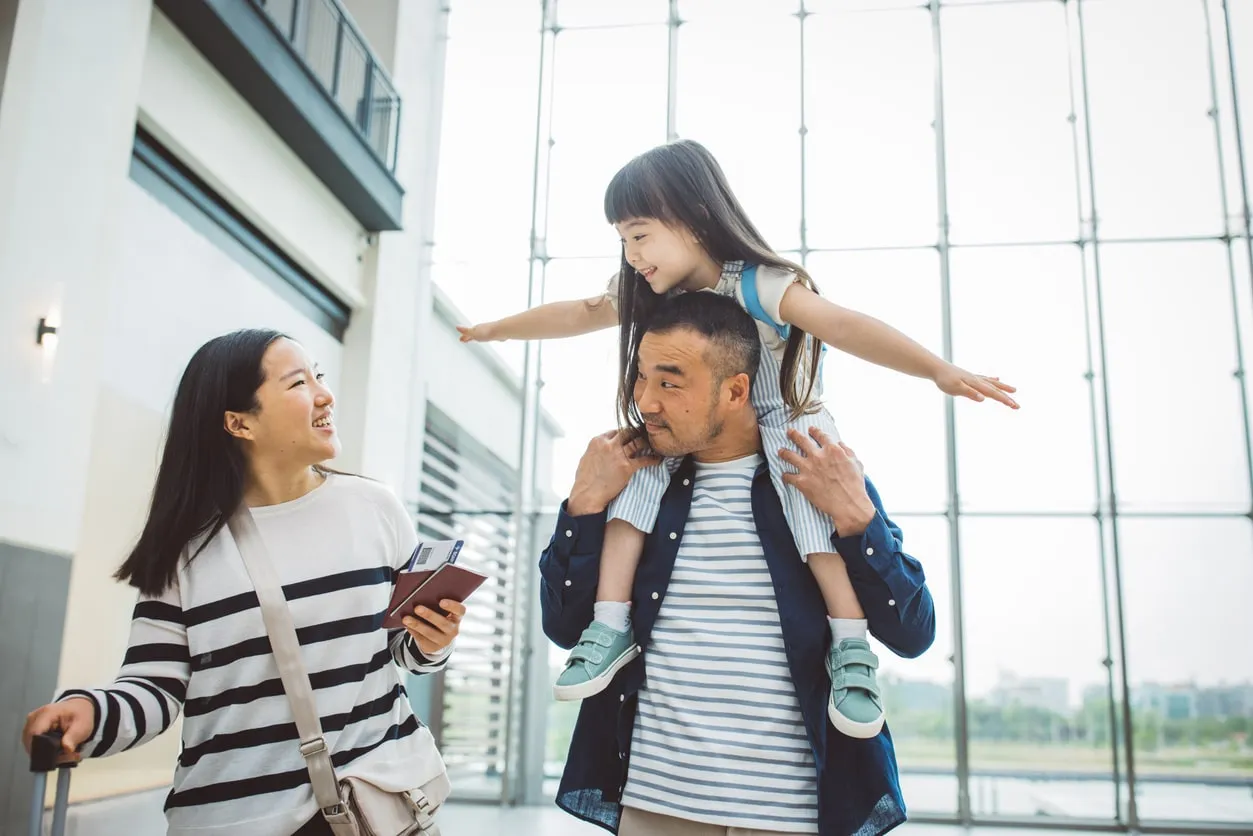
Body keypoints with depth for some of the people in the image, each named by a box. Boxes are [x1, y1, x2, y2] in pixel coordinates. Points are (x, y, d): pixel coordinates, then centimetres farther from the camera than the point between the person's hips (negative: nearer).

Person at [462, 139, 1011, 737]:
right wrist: (494, 330, 22)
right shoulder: (647, 295, -5)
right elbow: (574, 315, 10)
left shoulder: (757, 285, -27)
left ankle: (850, 644, -26)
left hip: (784, 424, -5)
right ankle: (612, 625, -16)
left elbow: (841, 325, -42)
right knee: (641, 462, -19)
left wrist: (940, 371, -54)